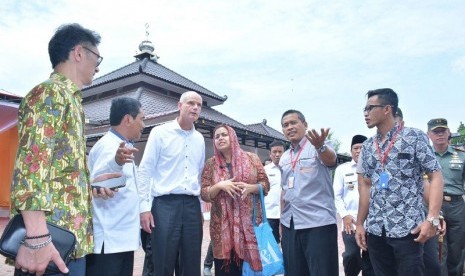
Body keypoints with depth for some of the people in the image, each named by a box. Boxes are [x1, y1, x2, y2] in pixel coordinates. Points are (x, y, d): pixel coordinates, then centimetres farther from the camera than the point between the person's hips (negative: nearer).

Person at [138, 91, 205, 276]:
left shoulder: (199, 139, 13)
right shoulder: (160, 132, -1)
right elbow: (145, 170, -3)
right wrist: (144, 207, -9)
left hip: (192, 205, 5)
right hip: (165, 204, -4)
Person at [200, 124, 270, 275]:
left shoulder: (251, 158, 4)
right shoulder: (211, 164, 5)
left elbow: (265, 185, 4)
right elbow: (204, 194, 2)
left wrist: (250, 188, -14)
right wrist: (220, 185, -15)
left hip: (250, 222, 0)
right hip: (223, 225, 0)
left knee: (251, 263, 3)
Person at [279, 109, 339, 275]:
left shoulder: (320, 146, -4)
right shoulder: (284, 158, 13)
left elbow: (330, 160, -27)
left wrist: (320, 146, -48)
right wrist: (282, 220, 14)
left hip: (319, 223, -6)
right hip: (290, 225, 6)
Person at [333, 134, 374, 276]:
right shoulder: (342, 169, 8)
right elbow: (336, 195, 6)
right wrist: (344, 215, -5)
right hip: (351, 220, 0)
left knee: (370, 258, 8)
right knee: (352, 254, -11)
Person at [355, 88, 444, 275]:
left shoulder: (414, 137, -3)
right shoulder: (367, 146, 9)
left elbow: (435, 176, -5)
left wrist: (432, 219, -16)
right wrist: (360, 224, 10)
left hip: (408, 228, -4)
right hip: (375, 230, 4)